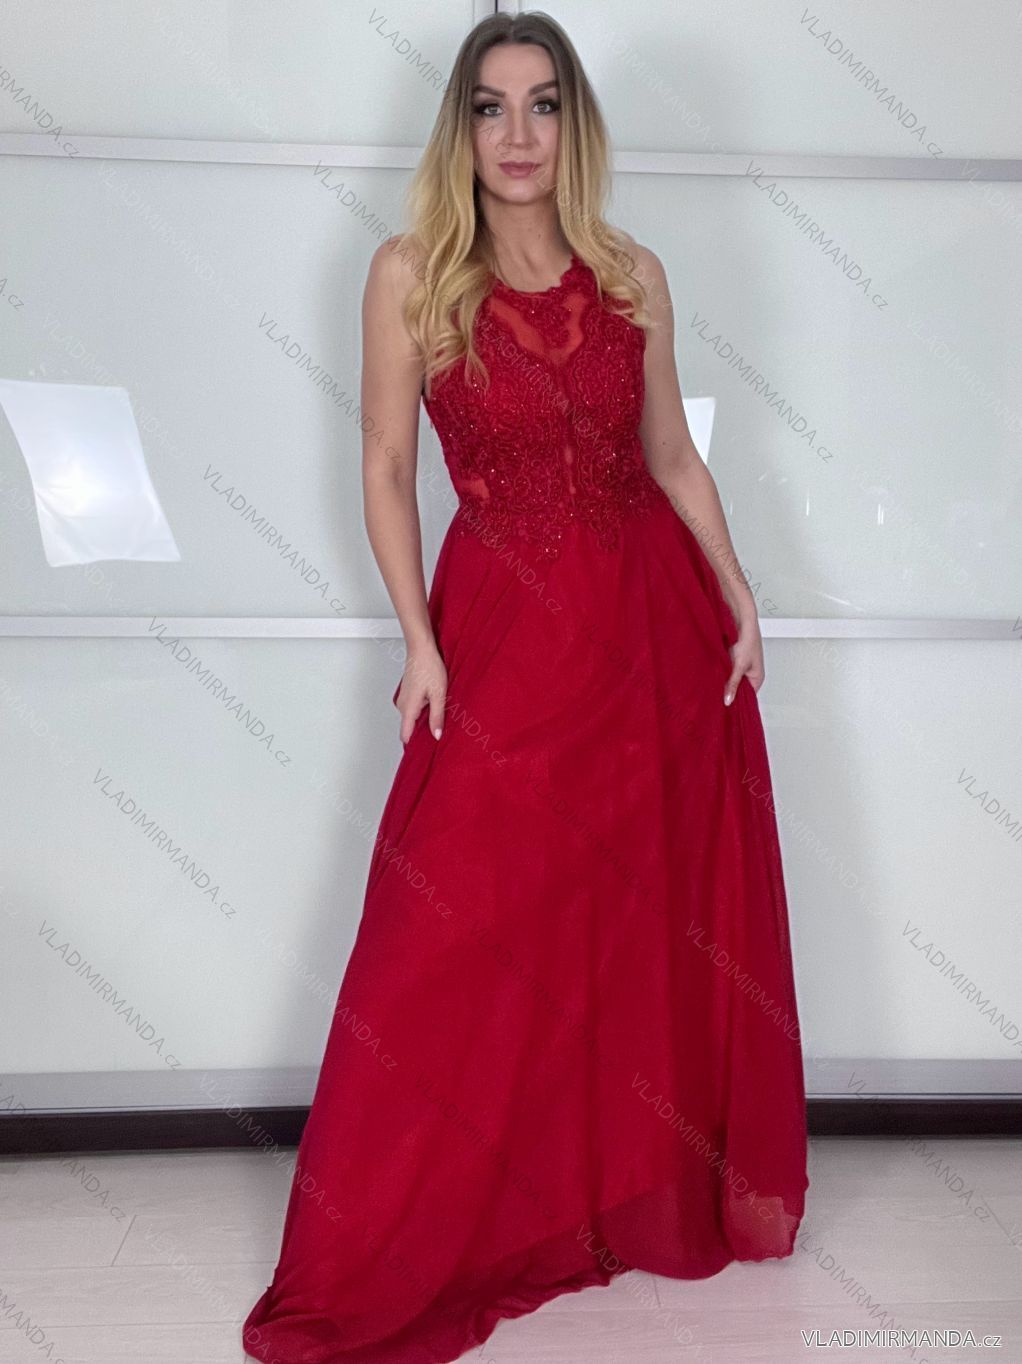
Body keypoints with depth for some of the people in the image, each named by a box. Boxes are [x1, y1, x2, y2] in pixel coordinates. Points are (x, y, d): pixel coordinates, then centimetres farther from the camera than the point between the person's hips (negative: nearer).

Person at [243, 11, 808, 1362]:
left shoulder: (633, 275, 5)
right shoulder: (410, 274, -2)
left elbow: (673, 456, 11)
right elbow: (387, 468, -2)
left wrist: (738, 600, 4)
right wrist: (420, 639, -9)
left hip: (655, 626, 3)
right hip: (501, 631, -3)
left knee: (664, 922, 11)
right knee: (464, 947, -1)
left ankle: (655, 1191, 33)